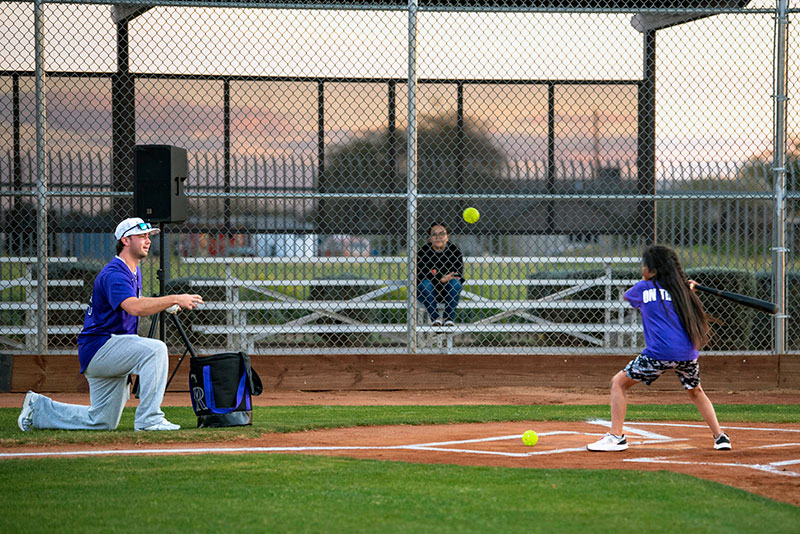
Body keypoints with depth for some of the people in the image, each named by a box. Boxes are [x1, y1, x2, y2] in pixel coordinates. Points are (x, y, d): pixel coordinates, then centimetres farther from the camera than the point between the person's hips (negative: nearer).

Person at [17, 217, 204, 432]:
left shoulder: (134, 272, 14)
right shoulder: (113, 274, -19)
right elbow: (134, 307, -36)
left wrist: (165, 303, 9)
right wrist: (174, 299, -41)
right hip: (97, 348, -10)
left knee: (103, 422, 12)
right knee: (155, 348, -30)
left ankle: (38, 408, 25)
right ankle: (148, 420, -28)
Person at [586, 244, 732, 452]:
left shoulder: (643, 288, 8)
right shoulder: (681, 289, 14)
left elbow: (627, 296, 30)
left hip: (659, 353, -4)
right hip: (688, 354, 4)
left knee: (619, 382, 9)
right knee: (695, 391, 29)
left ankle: (616, 436, -1)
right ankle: (720, 436, 21)